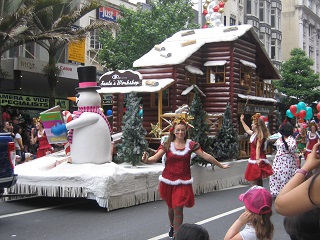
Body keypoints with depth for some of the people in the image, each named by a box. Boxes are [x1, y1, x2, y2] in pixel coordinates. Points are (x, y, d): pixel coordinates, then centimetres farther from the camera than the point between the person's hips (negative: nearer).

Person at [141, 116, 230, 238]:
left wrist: (221, 165, 8)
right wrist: (146, 160, -37)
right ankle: (172, 226, 48)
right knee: (171, 207, 19)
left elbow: (206, 156, 3)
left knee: (178, 209, -9)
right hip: (168, 181, 1)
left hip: (183, 182, -1)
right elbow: (155, 158, -15)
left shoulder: (191, 144, -3)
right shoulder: (167, 144, -4)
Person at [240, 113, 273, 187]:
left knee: (253, 181, -13)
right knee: (258, 181, 13)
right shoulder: (254, 133, 14)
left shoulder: (259, 135, -13)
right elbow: (247, 130, 35)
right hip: (253, 159, 10)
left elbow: (258, 148, -21)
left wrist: (257, 159, -26)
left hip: (257, 161, -10)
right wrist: (242, 121, 40)